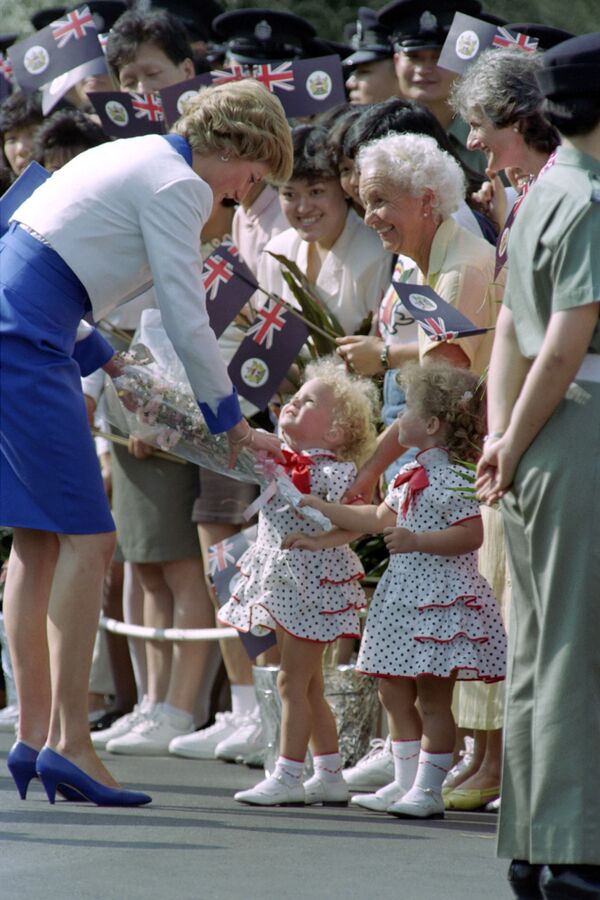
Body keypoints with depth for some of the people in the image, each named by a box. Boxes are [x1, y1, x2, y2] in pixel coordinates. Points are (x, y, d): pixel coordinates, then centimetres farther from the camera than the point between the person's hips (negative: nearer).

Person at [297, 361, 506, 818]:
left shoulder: (450, 479, -16)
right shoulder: (412, 475, 13)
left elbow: (472, 533, -23)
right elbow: (380, 517, 25)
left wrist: (416, 541, -27)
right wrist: (324, 510, 27)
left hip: (439, 600, -10)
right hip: (405, 596, 10)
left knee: (432, 696, -5)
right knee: (395, 691, 14)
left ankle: (428, 789, -1)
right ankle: (405, 782, 22)